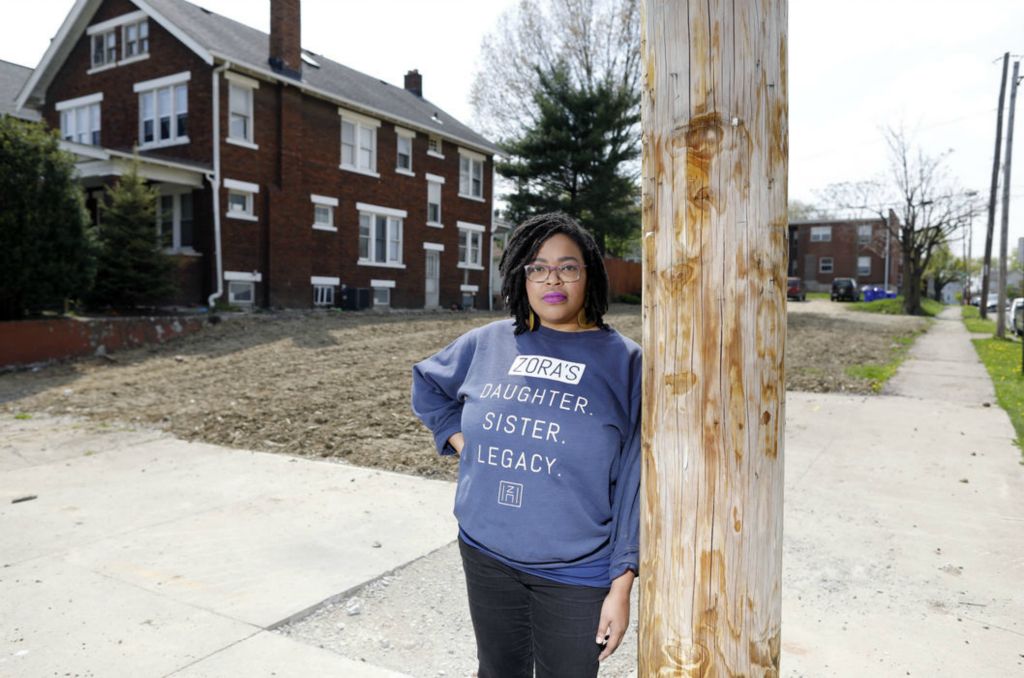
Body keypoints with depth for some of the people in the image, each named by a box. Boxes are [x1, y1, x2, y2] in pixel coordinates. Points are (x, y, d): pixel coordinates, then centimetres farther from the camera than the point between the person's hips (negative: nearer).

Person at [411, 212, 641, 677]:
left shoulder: (622, 360, -9)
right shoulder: (487, 343, 0)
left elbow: (632, 482, -9)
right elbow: (427, 383, 19)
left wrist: (622, 586, -9)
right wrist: (457, 437, 4)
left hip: (575, 573, -3)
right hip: (485, 556, 3)